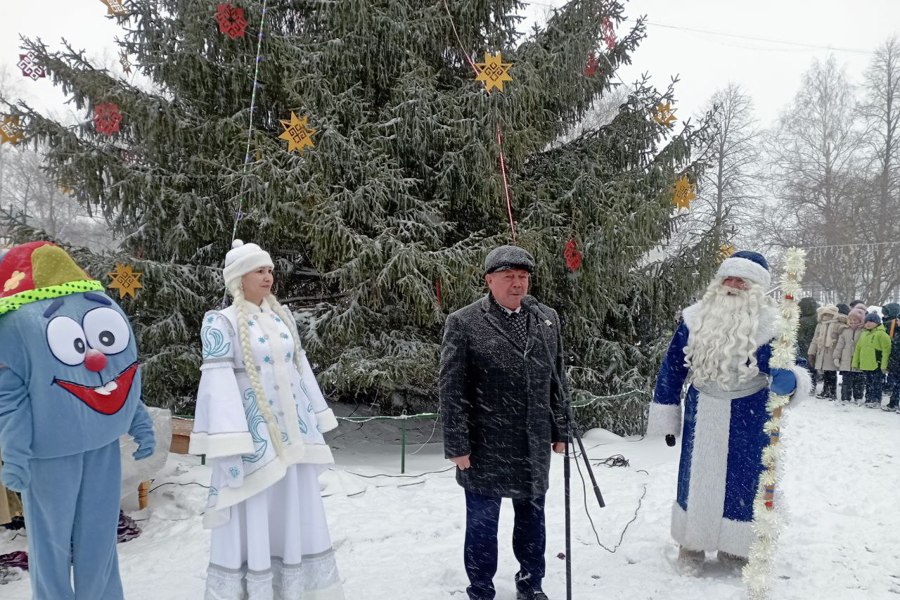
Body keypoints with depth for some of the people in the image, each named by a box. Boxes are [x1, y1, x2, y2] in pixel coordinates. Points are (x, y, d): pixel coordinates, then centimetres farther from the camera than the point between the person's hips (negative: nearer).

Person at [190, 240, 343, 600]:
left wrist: (315, 426, 14)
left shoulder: (282, 316, 10)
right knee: (250, 523, 2)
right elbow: (218, 383, -16)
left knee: (296, 519, 14)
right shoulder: (221, 323, -9)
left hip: (290, 435, 6)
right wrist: (229, 451, -22)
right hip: (252, 436, -6)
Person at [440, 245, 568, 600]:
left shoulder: (548, 319, 6)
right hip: (485, 448, -4)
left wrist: (560, 430, 11)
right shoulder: (463, 323, -9)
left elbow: (557, 380, 12)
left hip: (535, 445, 4)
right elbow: (451, 390, -10)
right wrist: (457, 445, -11)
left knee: (532, 517, 18)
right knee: (482, 522, 9)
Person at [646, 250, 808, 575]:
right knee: (696, 477, 10)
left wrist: (792, 379, -39)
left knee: (744, 481, 7)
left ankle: (737, 547, 29)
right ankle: (691, 547, 27)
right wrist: (666, 415, 3)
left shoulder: (768, 324, -10)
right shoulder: (696, 318, -4)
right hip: (702, 416, 2)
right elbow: (672, 367, 2)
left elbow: (789, 367, -12)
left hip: (750, 420, -2)